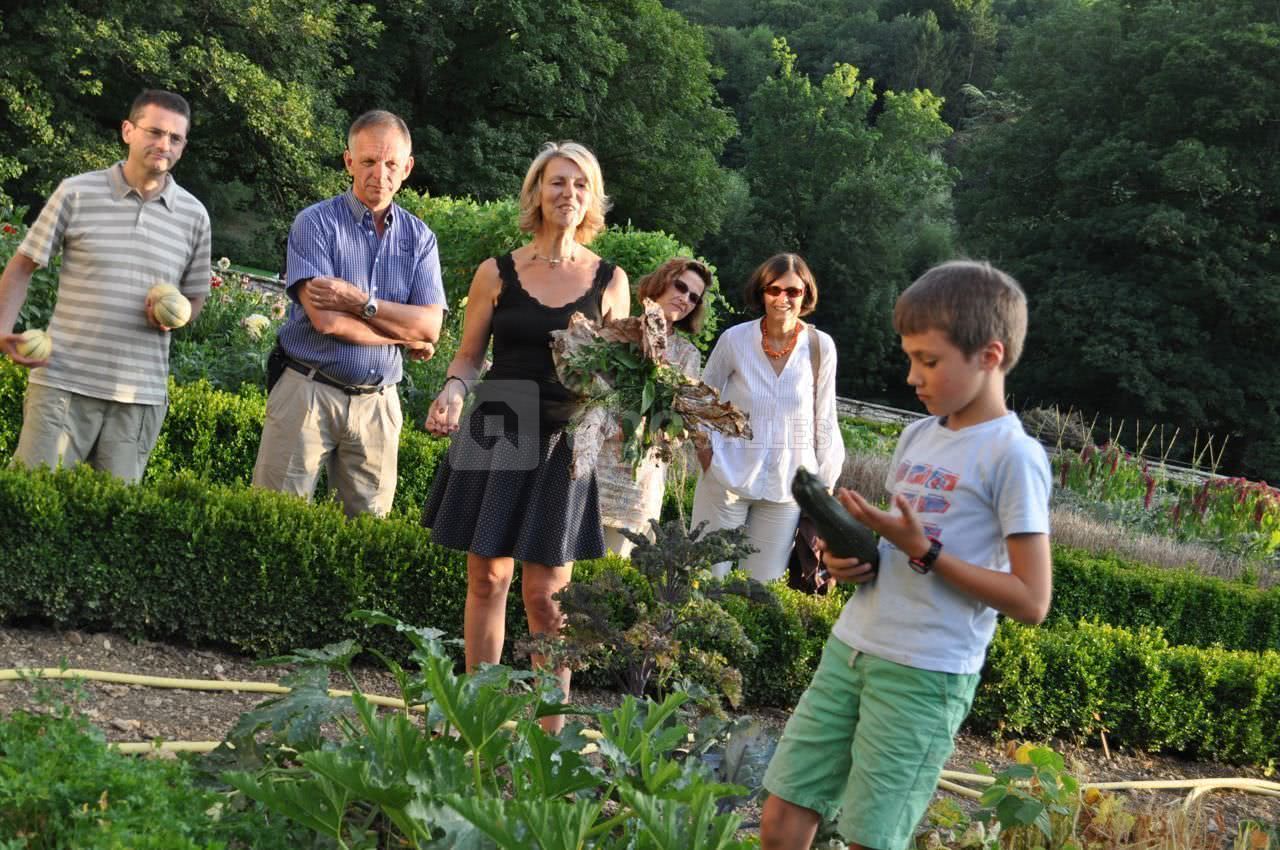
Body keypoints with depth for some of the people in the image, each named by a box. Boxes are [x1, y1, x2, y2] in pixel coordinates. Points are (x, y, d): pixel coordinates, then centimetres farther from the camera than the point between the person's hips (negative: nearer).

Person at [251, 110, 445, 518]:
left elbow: (430, 326, -4)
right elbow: (326, 319, -17)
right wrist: (405, 334, -7)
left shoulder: (419, 237, 8)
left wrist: (360, 303, -16)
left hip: (377, 403, 4)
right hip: (308, 393, -4)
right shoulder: (316, 223, -5)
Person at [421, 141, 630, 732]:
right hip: (495, 433, 1)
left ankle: (551, 728, 8)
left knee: (545, 590, -1)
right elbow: (469, 356, 8)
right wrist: (453, 390, -13)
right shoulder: (498, 273, 3)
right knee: (487, 577, 5)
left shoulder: (609, 281, 4)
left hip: (564, 441, -1)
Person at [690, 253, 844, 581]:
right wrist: (706, 452, -1)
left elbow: (824, 420, 3)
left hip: (787, 482, 1)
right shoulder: (735, 339, -5)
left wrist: (825, 483, 5)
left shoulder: (821, 346, -4)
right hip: (729, 476, 0)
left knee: (763, 585, 6)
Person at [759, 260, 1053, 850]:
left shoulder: (1012, 456, -11)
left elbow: (1031, 602, -14)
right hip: (850, 647, 7)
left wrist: (923, 551, -18)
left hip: (925, 675, -7)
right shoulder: (917, 436, 12)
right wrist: (854, 558, 3)